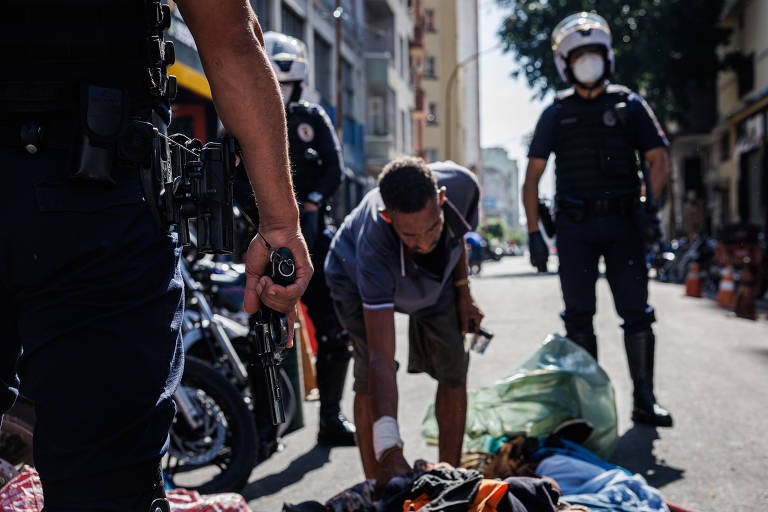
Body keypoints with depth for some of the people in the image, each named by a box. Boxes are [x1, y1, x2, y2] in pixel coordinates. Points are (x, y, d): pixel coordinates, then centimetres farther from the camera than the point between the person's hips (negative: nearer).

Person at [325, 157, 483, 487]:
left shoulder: (461, 185, -38)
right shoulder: (375, 249, -48)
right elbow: (381, 360, -50)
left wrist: (463, 291, -4)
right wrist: (389, 450, -57)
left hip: (435, 275, 4)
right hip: (355, 277, -4)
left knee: (454, 369, -4)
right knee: (369, 371, -19)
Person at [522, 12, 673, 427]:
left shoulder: (629, 105, 9)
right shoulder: (557, 114, 10)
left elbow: (658, 161, 5)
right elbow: (532, 178, 8)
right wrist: (534, 233, 0)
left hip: (622, 222, 0)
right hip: (575, 226, 1)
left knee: (637, 312, -3)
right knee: (578, 315, 3)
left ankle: (644, 400, 3)